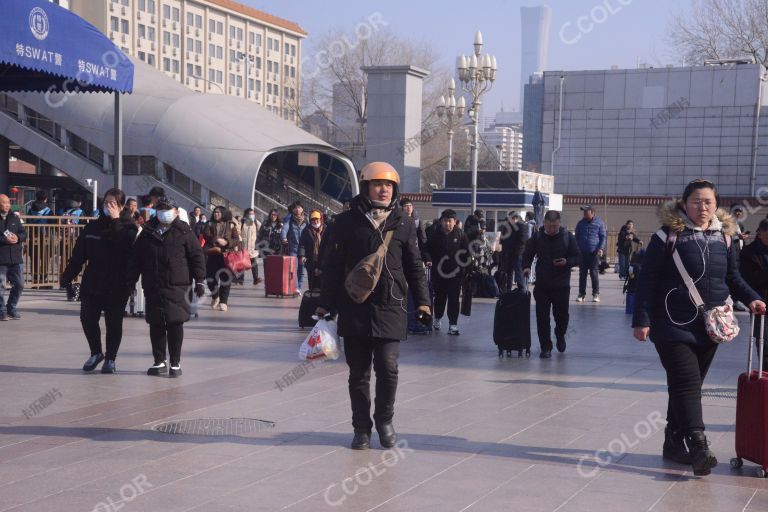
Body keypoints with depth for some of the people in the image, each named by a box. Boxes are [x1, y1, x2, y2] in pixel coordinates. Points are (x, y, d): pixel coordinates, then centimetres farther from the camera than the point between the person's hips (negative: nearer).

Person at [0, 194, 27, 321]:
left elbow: (24, 233, 12)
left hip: (16, 258, 5)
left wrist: (18, 238, -9)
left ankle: (11, 309, 23)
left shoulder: (14, 217, 13)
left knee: (19, 285, 8)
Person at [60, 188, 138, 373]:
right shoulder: (93, 227, 8)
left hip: (117, 286, -3)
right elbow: (78, 255, 9)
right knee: (87, 318, -1)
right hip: (92, 284, 3)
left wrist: (115, 221, -18)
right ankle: (96, 353, 21)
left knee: (113, 323, 3)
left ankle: (110, 359, 18)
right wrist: (67, 276, 5)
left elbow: (125, 243, -25)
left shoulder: (128, 227, -1)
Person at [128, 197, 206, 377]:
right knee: (155, 325, 6)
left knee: (175, 324, -2)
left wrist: (200, 281, -3)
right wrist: (131, 281, 11)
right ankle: (159, 361, 17)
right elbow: (136, 259, 15)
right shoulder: (147, 233, 12)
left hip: (177, 287, -3)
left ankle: (175, 363, 6)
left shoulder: (183, 232, 2)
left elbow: (197, 256, 1)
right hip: (152, 288, 3)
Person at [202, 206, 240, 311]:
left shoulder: (231, 225, 7)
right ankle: (215, 297, 26)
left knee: (226, 278, -4)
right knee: (210, 278, 0)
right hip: (212, 254, 1)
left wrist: (227, 242, -17)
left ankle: (223, 301, 4)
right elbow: (206, 235, -5)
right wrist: (217, 239, -22)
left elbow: (237, 239, 2)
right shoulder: (210, 224, 11)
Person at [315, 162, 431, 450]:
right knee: (358, 372, 6)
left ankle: (384, 420, 19)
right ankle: (361, 428, 20)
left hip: (391, 308, 0)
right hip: (354, 310, 0)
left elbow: (414, 267, 12)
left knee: (388, 368, -5)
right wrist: (325, 304, 1)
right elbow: (333, 266, 4)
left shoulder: (403, 225, 7)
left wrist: (422, 301, 4)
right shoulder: (347, 222, 2)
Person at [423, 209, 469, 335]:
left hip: (455, 273, -2)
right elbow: (427, 249, 5)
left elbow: (466, 253, 1)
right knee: (439, 297, 15)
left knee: (454, 299, -2)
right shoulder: (436, 235, 1)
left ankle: (453, 325, 1)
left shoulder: (460, 236, -2)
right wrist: (428, 260, -13)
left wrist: (464, 268, -5)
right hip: (438, 272, 2)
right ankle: (437, 319, 36)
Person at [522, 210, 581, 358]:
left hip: (562, 285, 0)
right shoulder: (537, 237, 1)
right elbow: (527, 254, 8)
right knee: (542, 318, -1)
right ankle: (545, 347, 8)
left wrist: (567, 262, -19)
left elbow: (577, 257, 2)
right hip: (542, 285, 1)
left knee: (561, 315, 8)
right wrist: (526, 267, -12)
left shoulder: (567, 237, -2)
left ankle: (560, 335, 39)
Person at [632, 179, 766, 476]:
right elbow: (647, 279, -7)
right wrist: (641, 319, -12)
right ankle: (698, 447, -18)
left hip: (709, 328, 5)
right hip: (674, 327, -5)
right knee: (686, 385, -13)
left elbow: (732, 277, 19)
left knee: (690, 386, 11)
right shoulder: (669, 235, -7)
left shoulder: (723, 236, 9)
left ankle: (675, 442, 22)